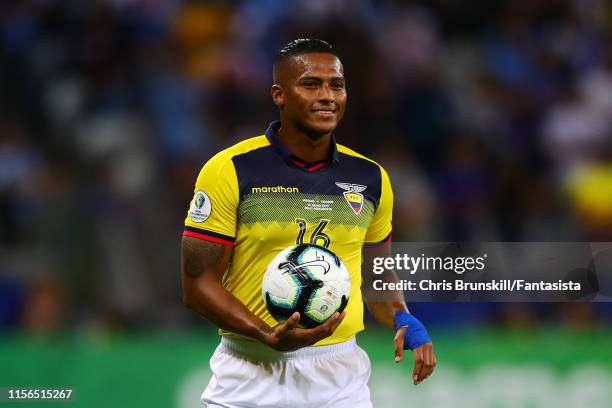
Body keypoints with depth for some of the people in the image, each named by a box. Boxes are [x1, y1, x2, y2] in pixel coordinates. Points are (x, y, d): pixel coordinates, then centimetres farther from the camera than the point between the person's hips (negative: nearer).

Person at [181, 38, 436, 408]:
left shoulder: (371, 178, 6)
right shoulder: (228, 170, -7)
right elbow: (199, 282, -7)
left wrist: (403, 321, -2)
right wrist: (268, 335, -21)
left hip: (341, 377, 3)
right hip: (251, 374, -3)